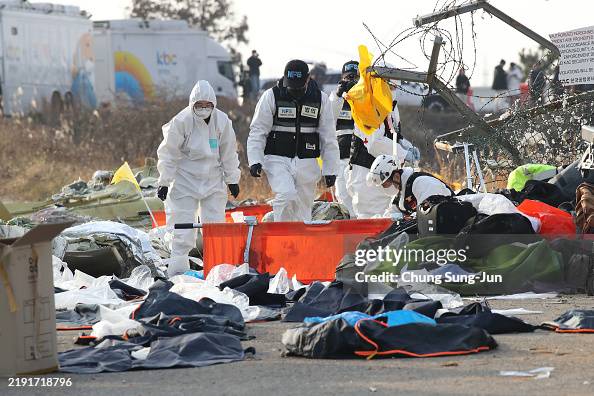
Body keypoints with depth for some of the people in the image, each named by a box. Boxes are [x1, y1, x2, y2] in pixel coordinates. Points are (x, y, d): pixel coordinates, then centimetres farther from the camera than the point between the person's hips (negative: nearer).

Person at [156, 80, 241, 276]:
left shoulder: (222, 121, -4)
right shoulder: (181, 121, -15)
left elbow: (228, 153, 8)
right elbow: (168, 153, -8)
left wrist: (232, 179, 11)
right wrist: (164, 182, -8)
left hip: (213, 180, 3)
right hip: (185, 180, -3)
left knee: (215, 222, 2)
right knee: (183, 224, -6)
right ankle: (178, 265, -2)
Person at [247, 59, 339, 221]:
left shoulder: (321, 99, 4)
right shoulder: (271, 97, -3)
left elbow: (329, 137, 9)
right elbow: (257, 131, 0)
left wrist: (330, 169, 6)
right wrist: (255, 160, -12)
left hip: (307, 164, 2)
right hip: (278, 160, -2)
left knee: (303, 213, 3)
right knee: (287, 195, -26)